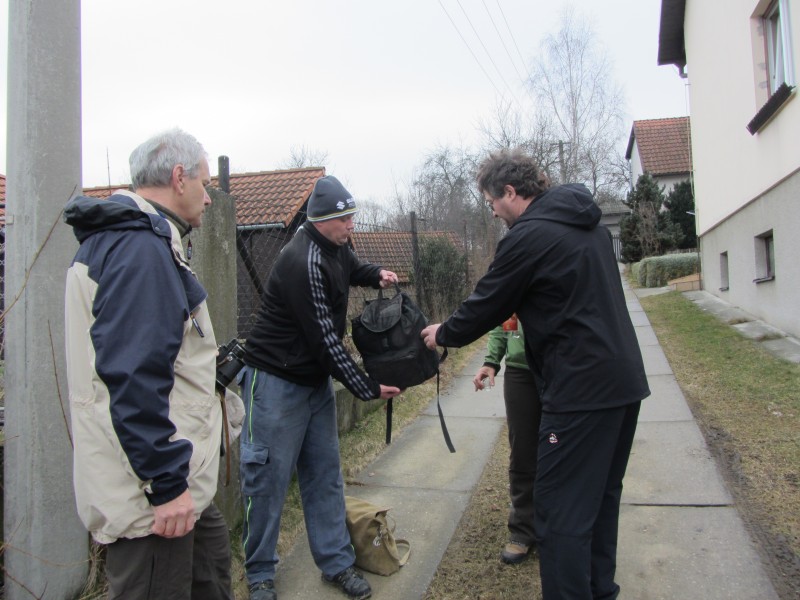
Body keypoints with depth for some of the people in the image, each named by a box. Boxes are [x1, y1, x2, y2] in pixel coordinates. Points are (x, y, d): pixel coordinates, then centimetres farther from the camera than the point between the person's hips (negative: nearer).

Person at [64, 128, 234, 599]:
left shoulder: (122, 237, 13)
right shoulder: (142, 247, -21)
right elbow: (134, 375, -28)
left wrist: (205, 358, 26)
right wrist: (167, 483, -24)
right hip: (152, 489, -11)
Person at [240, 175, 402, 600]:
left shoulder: (335, 247, 3)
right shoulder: (303, 262, -24)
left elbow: (352, 269, 28)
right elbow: (324, 338, -24)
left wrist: (376, 273, 3)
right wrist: (368, 389, -17)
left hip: (317, 379, 9)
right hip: (276, 381, -9)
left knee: (324, 473, 13)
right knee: (268, 478, 3)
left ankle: (336, 563, 25)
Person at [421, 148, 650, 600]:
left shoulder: (528, 236, -13)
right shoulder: (588, 225, 15)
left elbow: (486, 305, -7)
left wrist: (443, 334, 12)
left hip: (582, 388, -10)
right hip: (625, 379, 10)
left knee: (560, 511, -2)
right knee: (601, 496, 21)